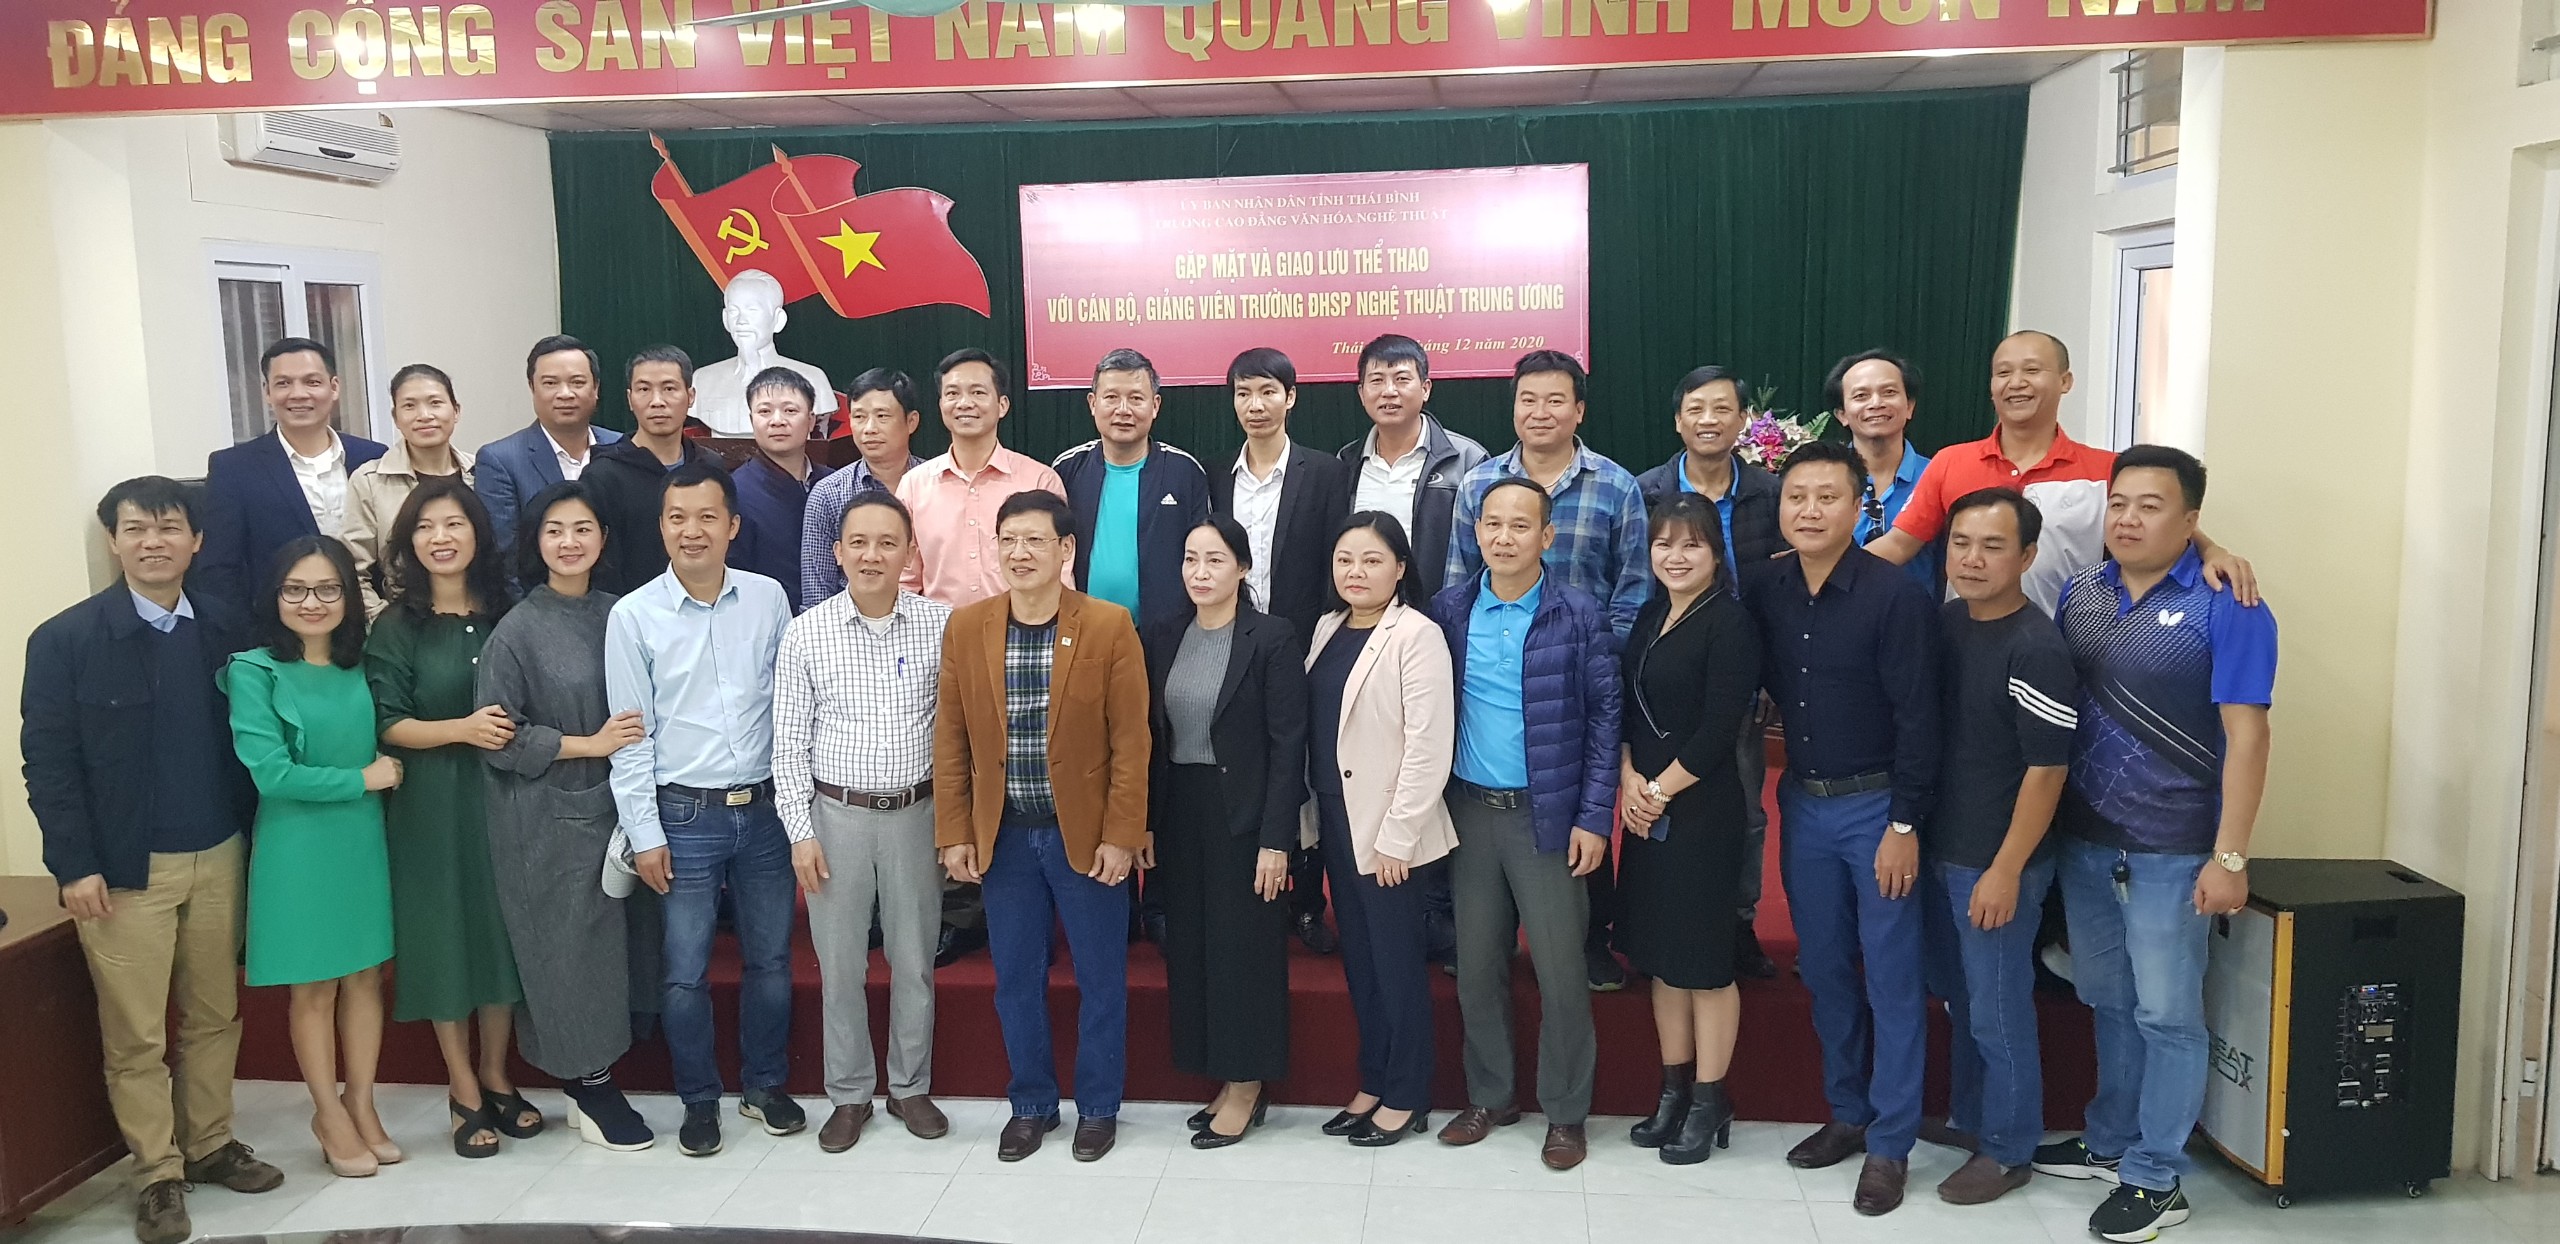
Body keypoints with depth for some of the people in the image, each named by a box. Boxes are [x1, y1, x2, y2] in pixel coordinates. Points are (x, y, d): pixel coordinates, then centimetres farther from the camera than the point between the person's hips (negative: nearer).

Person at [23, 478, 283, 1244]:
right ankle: (157, 1174, 18)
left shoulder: (226, 631, 3)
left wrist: (254, 838, 2)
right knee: (135, 1035, 5)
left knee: (215, 1016, 13)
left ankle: (210, 1145, 28)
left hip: (218, 858, 3)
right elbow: (47, 762, -7)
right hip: (124, 868, -3)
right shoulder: (65, 639, -5)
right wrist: (74, 865, -12)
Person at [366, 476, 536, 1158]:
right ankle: (463, 1091, 18)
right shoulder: (396, 627, -4)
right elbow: (387, 724, -8)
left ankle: (495, 1077, 25)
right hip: (431, 805, -3)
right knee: (445, 933, 5)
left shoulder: (504, 614, 4)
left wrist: (516, 736, -5)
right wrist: (462, 729, -21)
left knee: (503, 927, 9)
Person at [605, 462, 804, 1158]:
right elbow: (630, 734, -3)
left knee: (771, 960, 12)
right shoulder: (633, 617, -6)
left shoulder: (768, 598, 0)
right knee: (686, 972, 6)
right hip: (684, 816, -2)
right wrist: (645, 834, -5)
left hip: (764, 809, 2)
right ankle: (699, 1100, 25)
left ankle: (765, 1085, 31)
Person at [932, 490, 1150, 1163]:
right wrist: (954, 833, 0)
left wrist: (1121, 836, -11)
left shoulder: (1110, 627, -8)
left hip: (1086, 834, -2)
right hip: (1003, 835, 3)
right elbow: (950, 738, 4)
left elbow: (1130, 741, -8)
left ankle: (1098, 1108, 27)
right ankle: (1031, 1105, 30)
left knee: (1100, 979, 9)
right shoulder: (966, 627, 1)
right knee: (1016, 980, 12)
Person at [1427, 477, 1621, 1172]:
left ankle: (1565, 1112, 17)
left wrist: (1594, 819, -9)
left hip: (1547, 815, -3)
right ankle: (1490, 1096, 28)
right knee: (1476, 966, 11)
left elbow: (1604, 718, -4)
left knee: (1560, 969, 1)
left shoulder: (1579, 616, -6)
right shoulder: (1449, 613, 3)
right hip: (1469, 811, 3)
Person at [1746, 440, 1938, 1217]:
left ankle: (1890, 1144, 14)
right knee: (1823, 969, 14)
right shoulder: (1763, 590, 0)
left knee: (1890, 979, 3)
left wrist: (1904, 825, -15)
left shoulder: (1896, 595, -15)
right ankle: (1847, 1113, 30)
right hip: (1803, 802, 5)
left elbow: (1917, 719, -15)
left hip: (1875, 805, -5)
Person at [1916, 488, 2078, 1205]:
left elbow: (2046, 770, -18)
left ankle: (2007, 1151, 22)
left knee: (1998, 1011, 6)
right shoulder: (1943, 623, 3)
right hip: (1939, 850, 7)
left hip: (1996, 863, -7)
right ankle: (1966, 1119, 38)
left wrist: (2005, 870, -17)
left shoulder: (2036, 648, -19)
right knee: (1957, 998, 21)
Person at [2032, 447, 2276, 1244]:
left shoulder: (2226, 607, -11)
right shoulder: (2079, 594, 5)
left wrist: (2229, 857, -16)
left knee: (2165, 1015, 5)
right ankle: (2110, 1141, 34)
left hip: (2171, 850, -5)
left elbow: (2246, 737, -13)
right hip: (2082, 840, 5)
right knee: (2109, 1005, 18)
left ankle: (2156, 1178, 18)